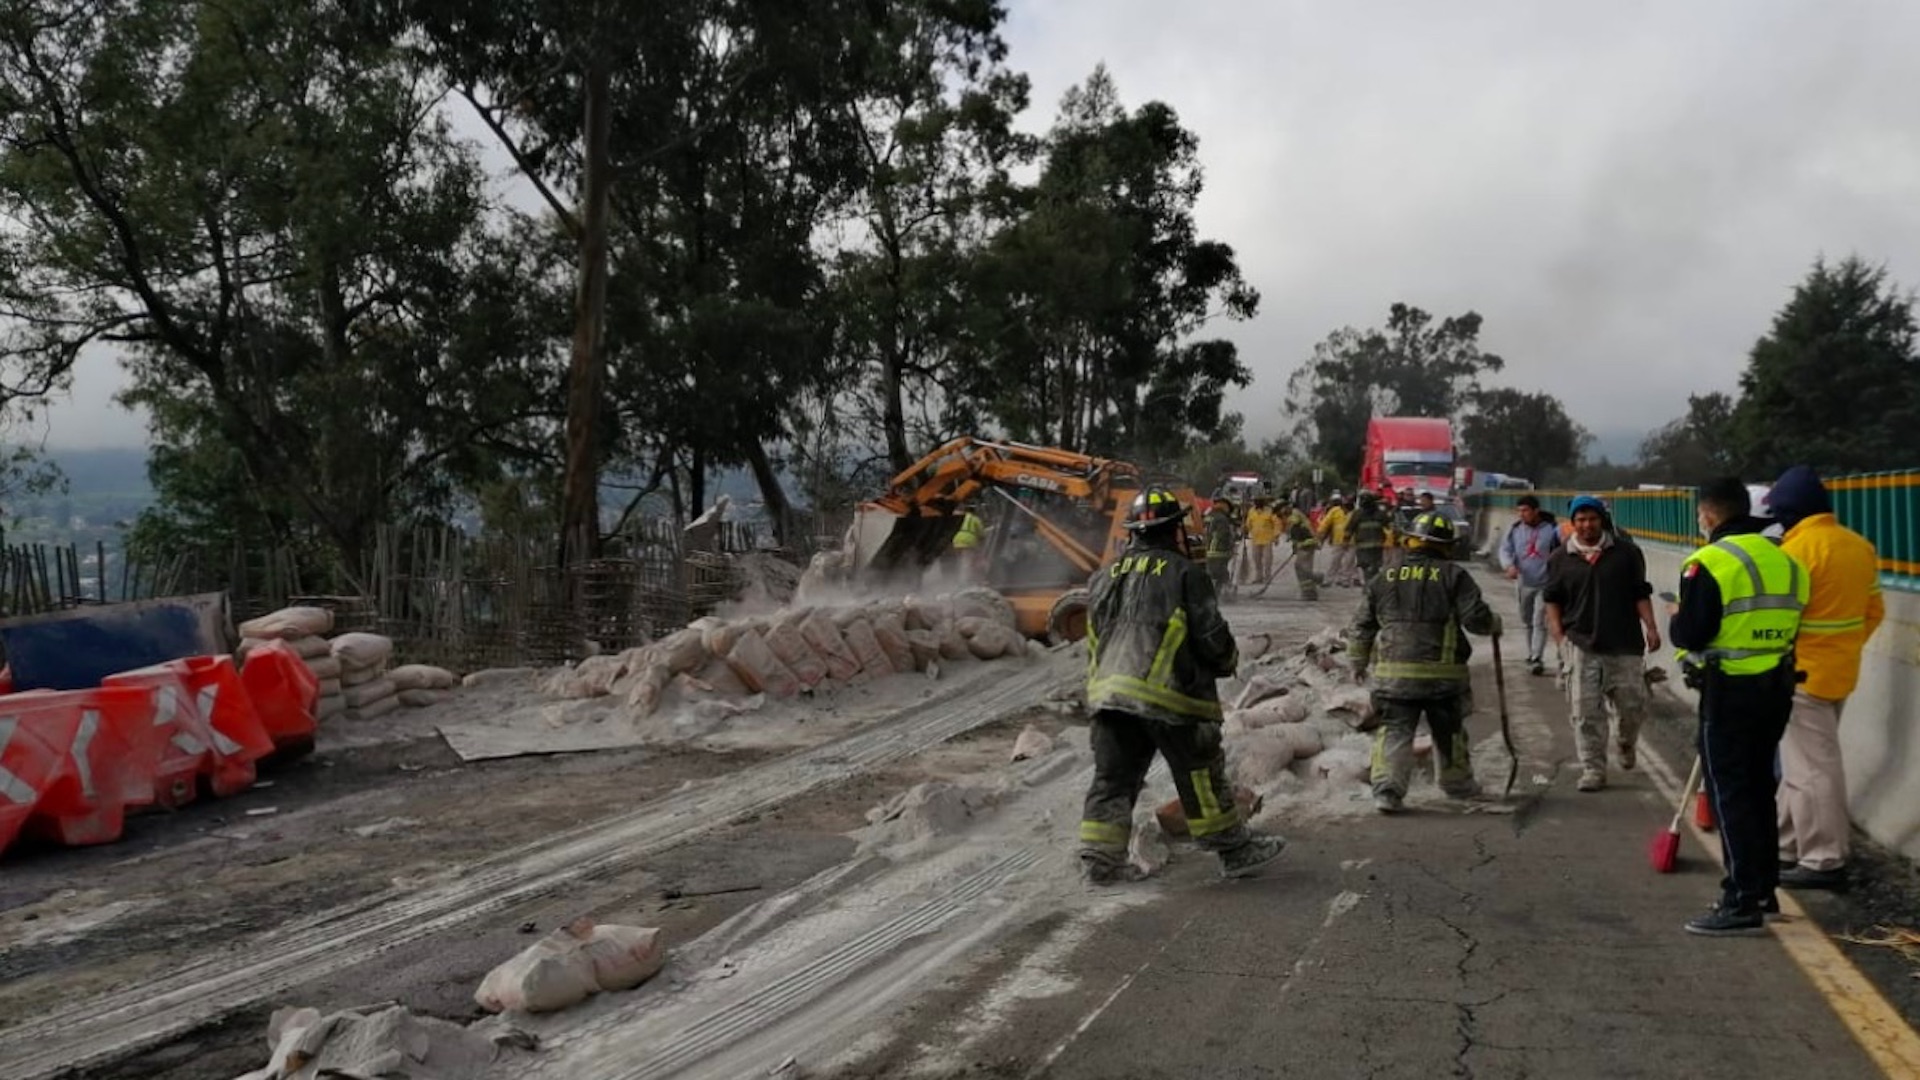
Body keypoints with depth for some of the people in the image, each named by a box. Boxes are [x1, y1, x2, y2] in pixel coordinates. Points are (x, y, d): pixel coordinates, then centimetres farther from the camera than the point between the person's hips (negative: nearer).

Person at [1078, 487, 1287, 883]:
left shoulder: (1104, 577, 14)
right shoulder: (1185, 574, -6)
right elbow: (1211, 636, -6)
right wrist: (1229, 662, 13)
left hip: (1108, 690, 6)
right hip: (1168, 694, -5)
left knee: (1113, 776, 10)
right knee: (1201, 776, 6)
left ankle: (1101, 858, 7)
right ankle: (1235, 850, 17)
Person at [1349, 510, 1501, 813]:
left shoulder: (1384, 580, 7)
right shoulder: (1453, 576, -2)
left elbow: (1361, 627, 9)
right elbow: (1476, 617, -7)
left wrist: (1358, 663, 21)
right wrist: (1494, 624, 15)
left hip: (1392, 672, 1)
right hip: (1443, 672, -1)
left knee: (1393, 732, 4)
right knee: (1449, 732, 18)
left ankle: (1386, 789, -9)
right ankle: (1457, 783, 34)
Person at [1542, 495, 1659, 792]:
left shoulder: (1627, 552, 4)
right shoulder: (1560, 560, 6)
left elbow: (1640, 594, 6)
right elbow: (1552, 600, 11)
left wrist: (1650, 627, -4)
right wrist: (1558, 635, 0)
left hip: (1625, 644, 0)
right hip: (1582, 645, 0)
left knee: (1633, 704, 5)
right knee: (1586, 712, -2)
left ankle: (1625, 743, 37)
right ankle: (1593, 770, 5)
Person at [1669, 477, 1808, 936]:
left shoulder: (1711, 562, -16)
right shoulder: (1786, 561, 9)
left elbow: (1691, 634, -19)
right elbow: (1792, 625, 13)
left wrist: (1675, 620, 1)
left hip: (1729, 691, -8)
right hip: (1777, 688, 8)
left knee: (1729, 794, -2)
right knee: (1759, 787, 19)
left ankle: (1743, 903, -2)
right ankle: (1764, 888, 27)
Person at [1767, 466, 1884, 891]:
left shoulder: (1799, 548, -18)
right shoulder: (1860, 546, 9)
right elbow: (1874, 610, 15)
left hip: (1802, 674, -9)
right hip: (1840, 670, 9)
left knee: (1810, 768, -4)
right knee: (1801, 762, 17)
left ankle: (1824, 860, 0)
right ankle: (1789, 847, 26)